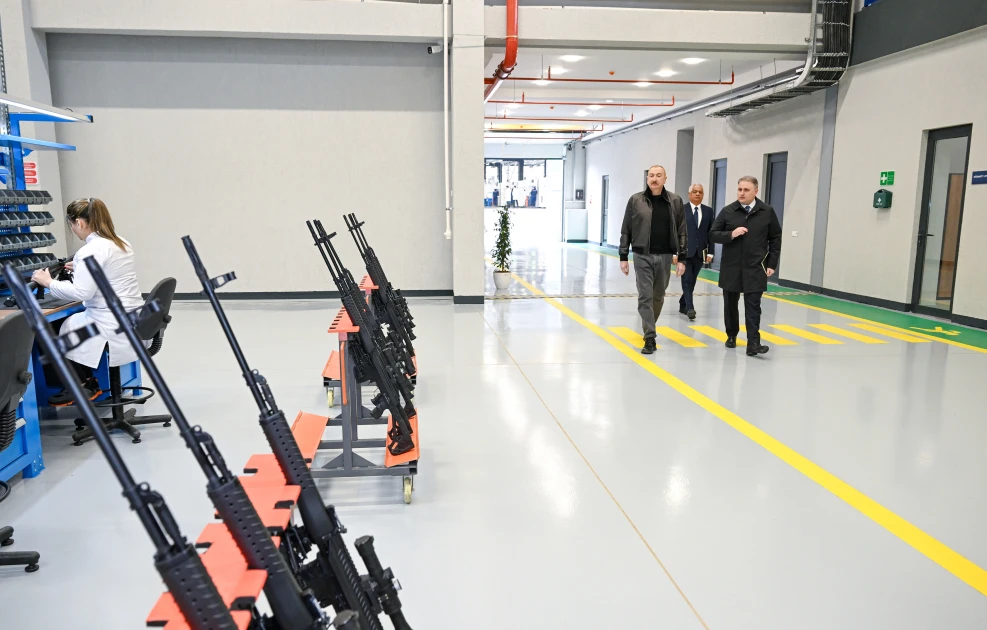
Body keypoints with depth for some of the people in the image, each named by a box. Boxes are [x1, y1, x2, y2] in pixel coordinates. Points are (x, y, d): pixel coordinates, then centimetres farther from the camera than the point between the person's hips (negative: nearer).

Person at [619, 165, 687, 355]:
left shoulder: (675, 201, 2)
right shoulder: (635, 200, 0)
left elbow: (682, 232, 4)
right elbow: (626, 231, 3)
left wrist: (681, 258, -1)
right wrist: (623, 257, 0)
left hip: (665, 256, 2)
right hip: (642, 256, -1)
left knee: (658, 296, 13)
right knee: (645, 297, -4)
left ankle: (649, 327, 35)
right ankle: (650, 338, 0)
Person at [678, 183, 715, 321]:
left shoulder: (708, 211, 8)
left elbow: (711, 233, 8)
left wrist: (710, 252, 2)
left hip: (700, 253, 4)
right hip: (685, 252, -4)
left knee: (692, 281, 10)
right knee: (687, 280, -7)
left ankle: (683, 304, 23)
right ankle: (689, 308, -8)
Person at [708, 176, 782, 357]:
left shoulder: (767, 212, 1)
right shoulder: (727, 211, 0)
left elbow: (775, 238, 7)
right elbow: (713, 234, 1)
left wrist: (772, 264, 2)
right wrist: (731, 234, -17)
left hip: (755, 269, -1)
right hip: (730, 267, 2)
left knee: (753, 306, -6)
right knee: (730, 304, 12)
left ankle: (753, 343, -8)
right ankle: (731, 336, 29)